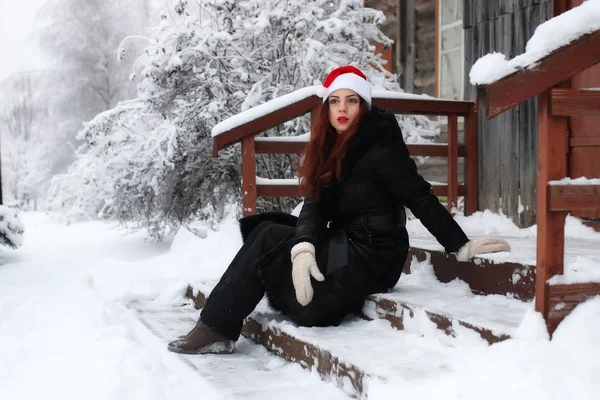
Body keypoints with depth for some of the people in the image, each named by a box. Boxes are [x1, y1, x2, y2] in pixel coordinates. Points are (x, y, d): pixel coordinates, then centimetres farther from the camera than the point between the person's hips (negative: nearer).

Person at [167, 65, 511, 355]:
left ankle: (218, 330, -5)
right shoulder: (332, 148, 8)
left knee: (268, 239, -11)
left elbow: (421, 199, -12)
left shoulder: (379, 149, -15)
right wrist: (302, 249, -22)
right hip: (344, 245, 8)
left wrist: (461, 247, -13)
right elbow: (316, 205, -4)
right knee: (265, 228, 2)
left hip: (373, 255, -8)